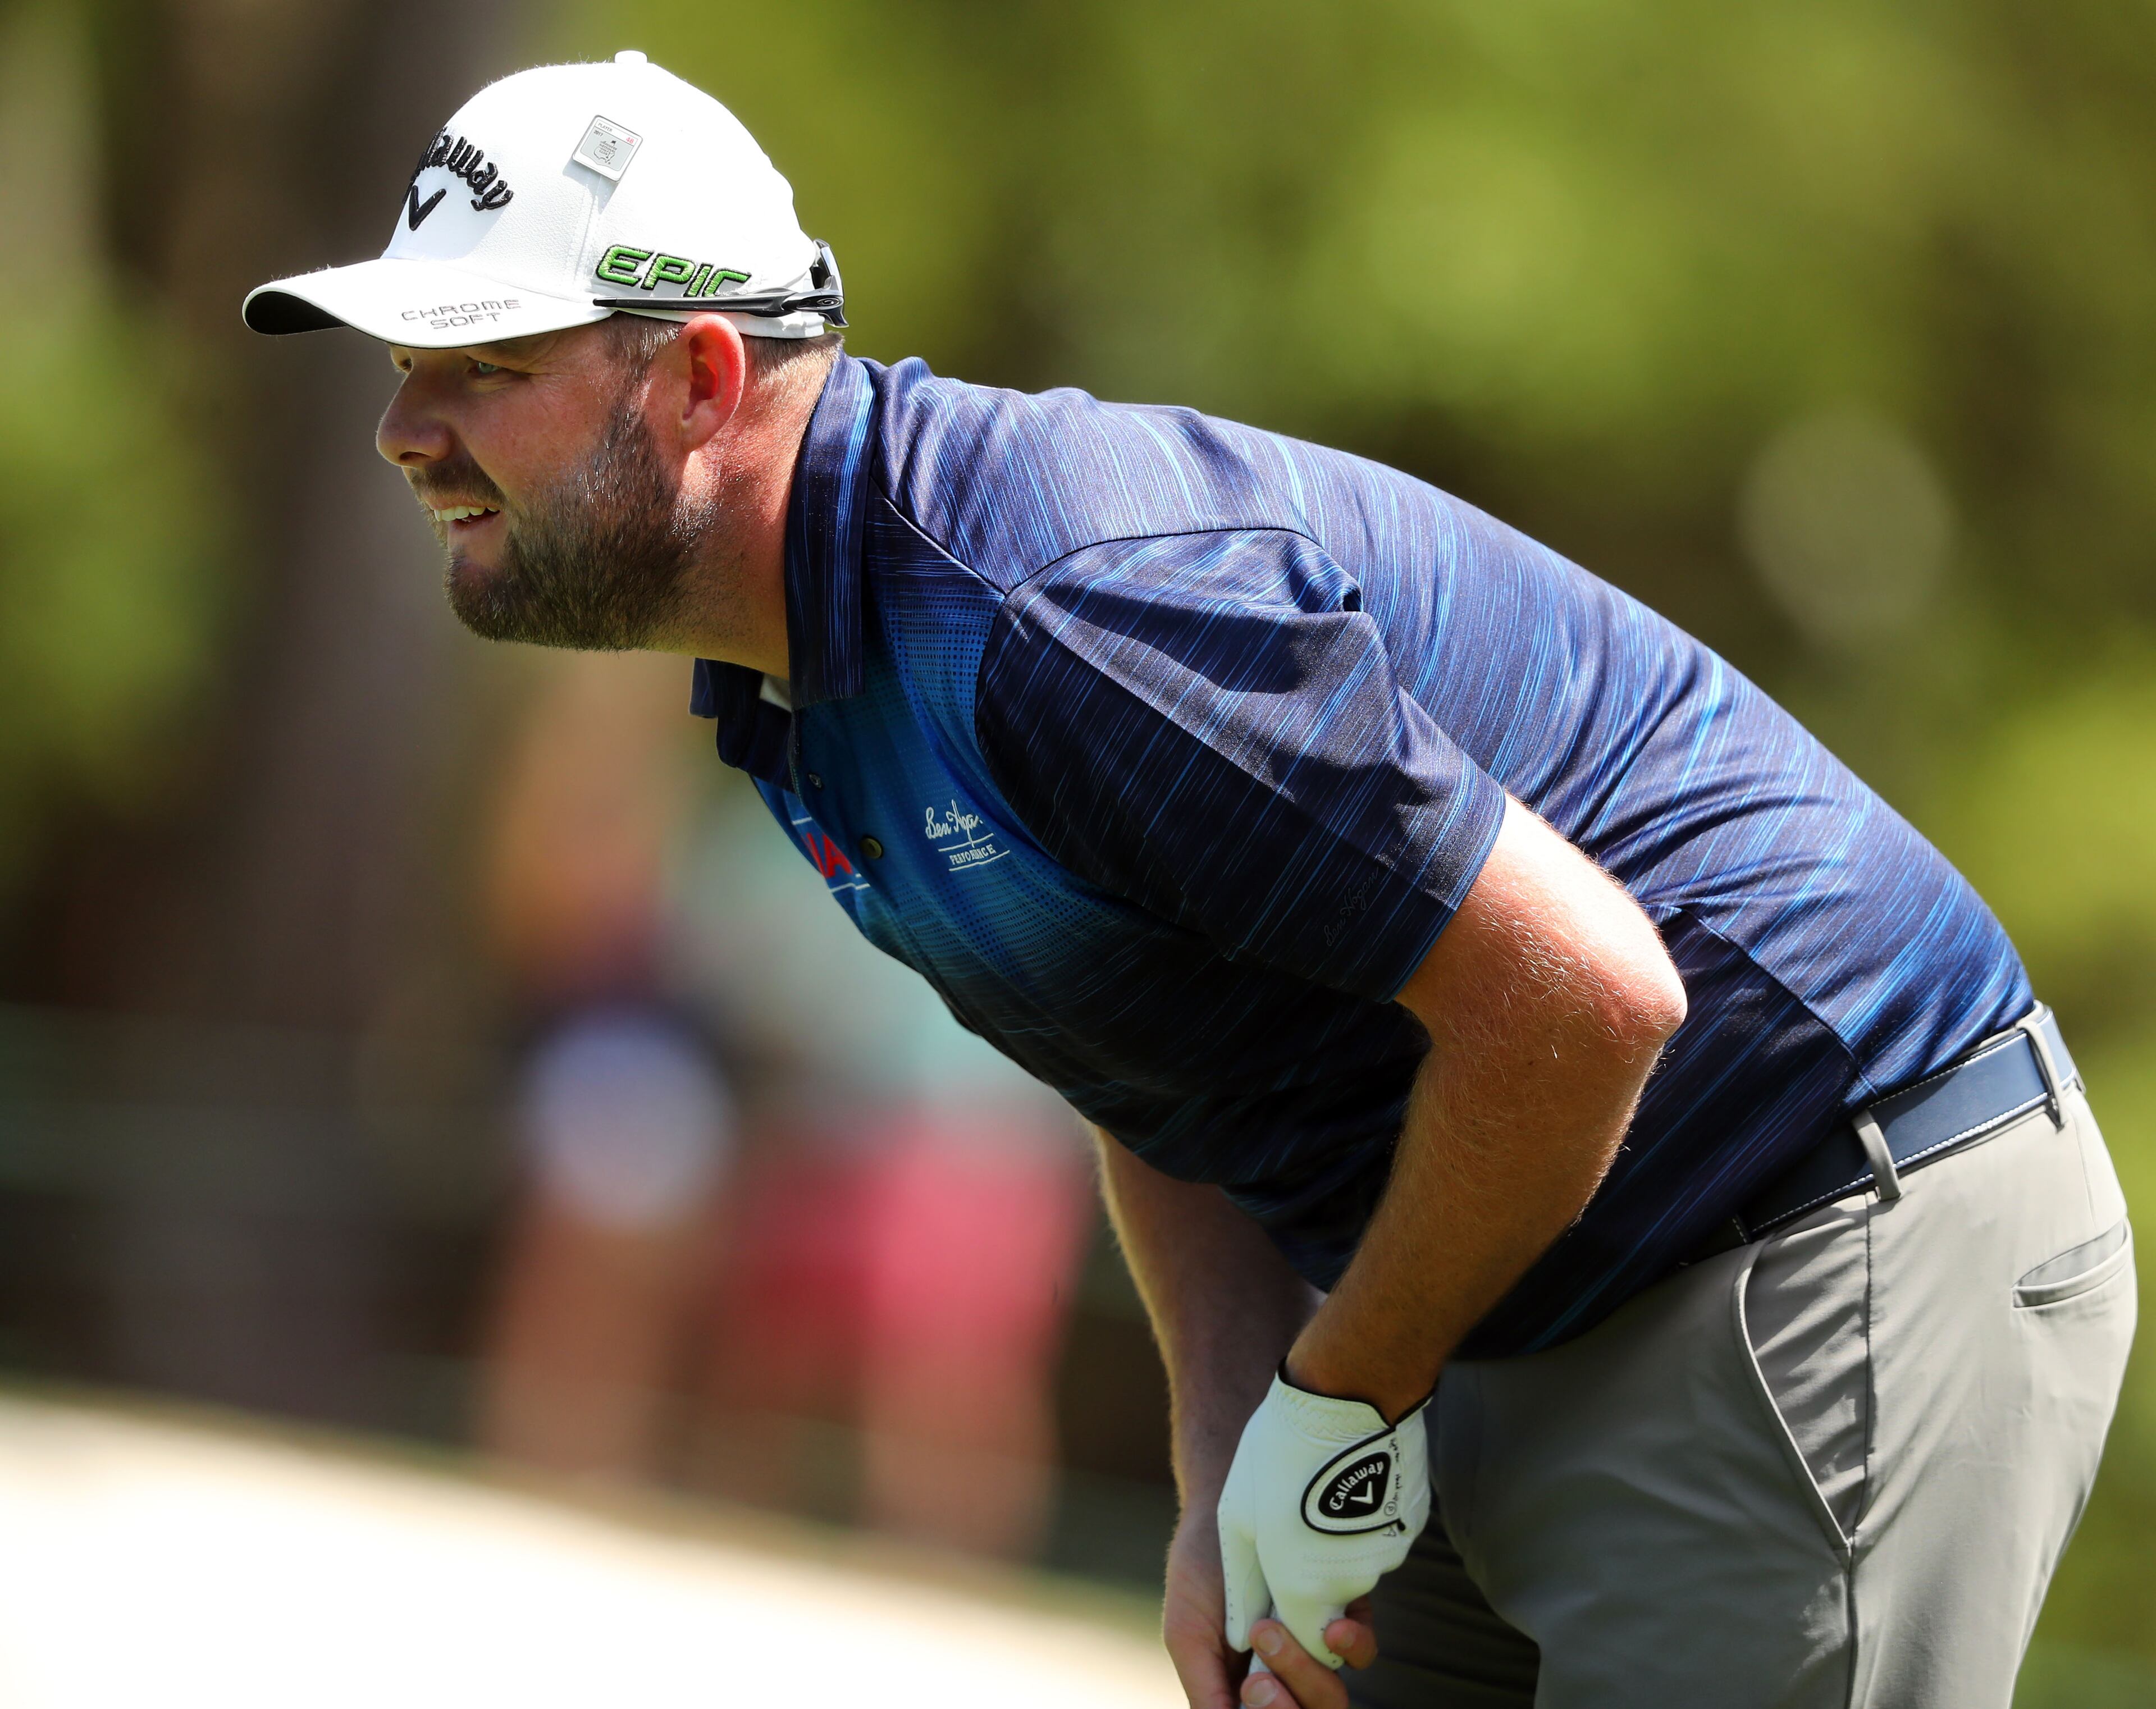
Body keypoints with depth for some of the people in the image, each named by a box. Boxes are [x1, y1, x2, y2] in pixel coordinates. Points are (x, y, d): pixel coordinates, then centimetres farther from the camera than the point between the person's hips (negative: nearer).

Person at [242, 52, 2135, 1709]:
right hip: (1541, 1325, 10)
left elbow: (1578, 999, -28)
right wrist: (1229, 1488, 3)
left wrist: (1336, 1420, -15)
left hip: (1843, 1240, -10)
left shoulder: (1047, 609, -27)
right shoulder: (799, 670, 6)